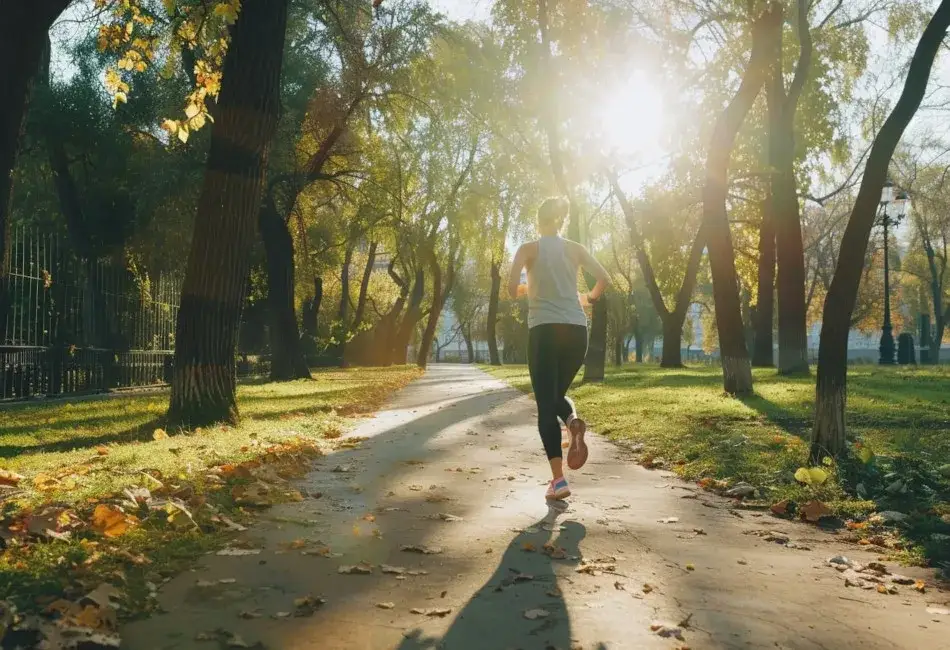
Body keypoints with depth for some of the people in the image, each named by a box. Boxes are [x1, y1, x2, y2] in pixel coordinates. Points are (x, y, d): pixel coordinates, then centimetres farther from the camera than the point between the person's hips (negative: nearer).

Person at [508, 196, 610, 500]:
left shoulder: (529, 248, 2)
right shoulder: (575, 249, 11)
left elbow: (512, 286, -10)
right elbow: (603, 278, 4)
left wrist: (517, 294, 13)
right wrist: (590, 298, 23)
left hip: (544, 329, -3)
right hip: (576, 330, 3)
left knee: (545, 403, 1)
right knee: (558, 393, 23)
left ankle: (558, 480, -9)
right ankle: (573, 421, -13)